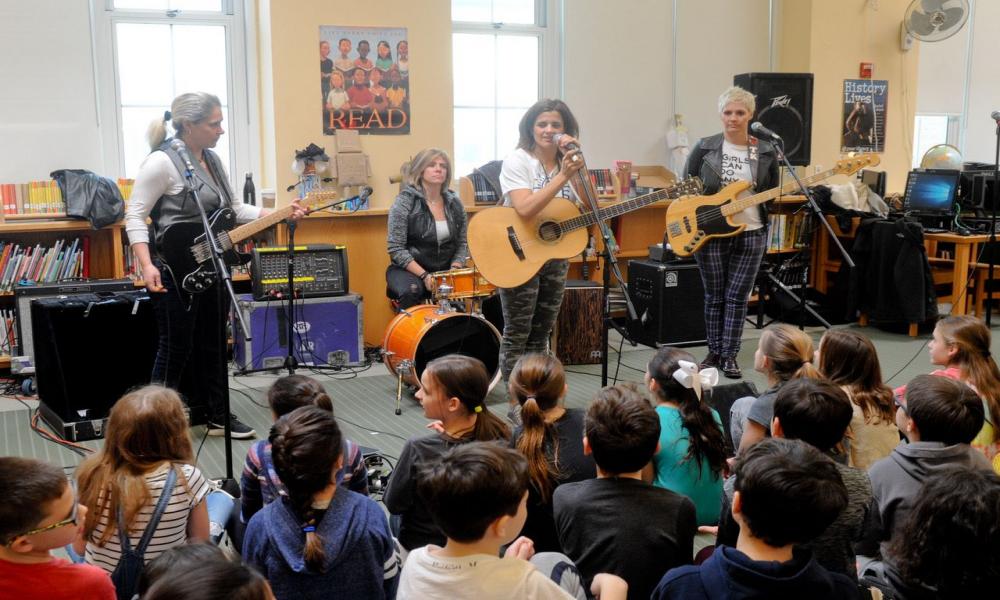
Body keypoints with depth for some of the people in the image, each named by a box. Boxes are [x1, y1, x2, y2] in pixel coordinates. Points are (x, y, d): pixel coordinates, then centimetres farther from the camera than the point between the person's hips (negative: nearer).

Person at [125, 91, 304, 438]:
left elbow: (234, 208, 16)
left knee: (213, 345, 15)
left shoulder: (212, 160, 11)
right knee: (176, 349, -1)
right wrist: (147, 266, -24)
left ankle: (218, 416, 27)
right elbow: (135, 216, -15)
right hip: (176, 272, -8)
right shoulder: (161, 162, -15)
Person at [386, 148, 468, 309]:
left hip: (445, 270, 4)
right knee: (411, 291, -35)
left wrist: (454, 269, -10)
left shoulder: (454, 203, 4)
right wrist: (424, 275, -21)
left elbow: (462, 244, 8)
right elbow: (396, 249, -14)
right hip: (408, 269, -4)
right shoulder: (405, 202, -10)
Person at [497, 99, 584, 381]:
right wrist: (563, 176, -29)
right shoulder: (517, 161, -11)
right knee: (517, 335, -3)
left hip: (556, 256, 6)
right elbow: (525, 209, -27)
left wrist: (578, 171, -17)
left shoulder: (569, 162, 6)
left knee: (541, 333, 13)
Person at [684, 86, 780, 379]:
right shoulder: (704, 147, -1)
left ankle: (729, 356, 11)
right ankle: (714, 352, 21)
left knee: (737, 297, 3)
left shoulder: (766, 152, 3)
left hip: (751, 233, 1)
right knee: (715, 296, 7)